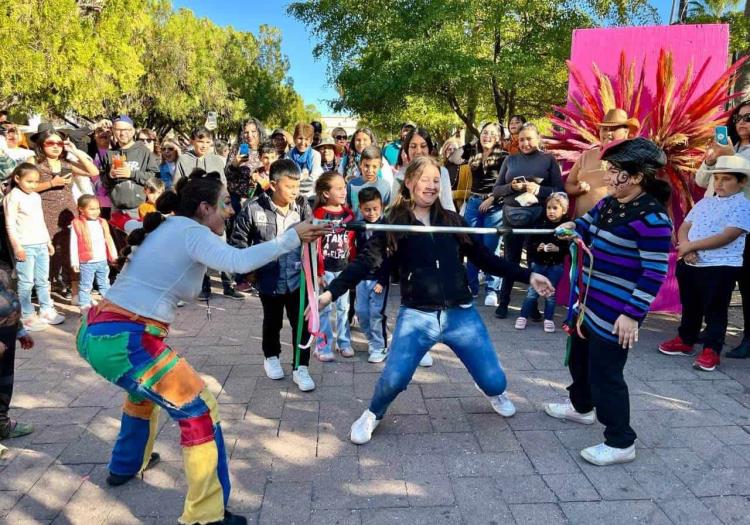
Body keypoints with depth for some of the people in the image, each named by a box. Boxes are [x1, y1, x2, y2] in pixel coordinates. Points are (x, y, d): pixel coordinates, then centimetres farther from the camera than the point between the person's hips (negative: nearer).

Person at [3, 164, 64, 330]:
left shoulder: (36, 197, 13)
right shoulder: (13, 197, -7)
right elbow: (10, 224, -11)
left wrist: (48, 241, 21)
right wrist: (17, 246, -16)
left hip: (41, 245, 7)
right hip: (25, 246, -7)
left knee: (43, 280, 12)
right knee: (26, 282, -3)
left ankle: (46, 310, 21)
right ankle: (27, 316, 4)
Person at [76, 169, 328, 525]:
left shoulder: (165, 227, 15)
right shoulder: (190, 232, -10)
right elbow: (238, 262, -27)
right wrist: (292, 238, -22)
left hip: (96, 333, 10)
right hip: (124, 341, -10)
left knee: (146, 386, 36)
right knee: (200, 411, -3)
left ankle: (126, 465, 54)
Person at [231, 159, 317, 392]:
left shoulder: (302, 205, -8)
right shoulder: (253, 208, -16)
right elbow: (239, 241, -5)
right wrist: (244, 273, -5)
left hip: (298, 277, 1)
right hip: (269, 279, -1)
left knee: (302, 324, 5)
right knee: (272, 322, 19)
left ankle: (301, 368, 21)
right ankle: (271, 357, 44)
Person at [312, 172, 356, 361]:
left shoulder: (348, 214, 6)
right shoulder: (319, 214, -11)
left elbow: (351, 243, 10)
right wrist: (318, 272, -13)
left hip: (344, 269, 5)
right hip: (326, 270, -5)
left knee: (343, 307, 12)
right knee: (325, 308, 2)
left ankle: (344, 342, 25)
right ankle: (323, 347, 11)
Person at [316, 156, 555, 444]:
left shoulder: (453, 221, 8)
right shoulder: (394, 225, -1)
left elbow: (484, 258, 11)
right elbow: (365, 262, -10)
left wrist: (527, 275, 7)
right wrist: (330, 292, -22)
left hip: (461, 314, 3)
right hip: (416, 315, -2)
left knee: (494, 381, 5)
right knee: (393, 379, -15)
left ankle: (496, 395, 45)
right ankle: (373, 415, 21)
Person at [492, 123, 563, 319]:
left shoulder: (548, 160, 4)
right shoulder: (510, 160, 10)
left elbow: (560, 190, -1)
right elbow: (496, 190, 8)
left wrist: (539, 189, -17)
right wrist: (511, 187, -12)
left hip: (538, 216, -1)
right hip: (512, 215, 2)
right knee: (511, 259, 7)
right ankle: (503, 302, 17)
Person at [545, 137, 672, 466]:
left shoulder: (652, 218, -22)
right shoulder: (609, 204, 4)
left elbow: (655, 273, -22)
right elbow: (588, 224, 23)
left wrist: (632, 314, -23)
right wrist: (572, 228, 2)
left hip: (615, 312, -9)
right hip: (589, 301, 10)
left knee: (604, 372, 0)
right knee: (579, 356, 25)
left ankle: (620, 443, 18)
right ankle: (581, 407, 49)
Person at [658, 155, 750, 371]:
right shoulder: (704, 203, 14)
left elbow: (727, 237, -18)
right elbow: (684, 227, 10)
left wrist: (691, 246, -16)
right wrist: (685, 246, -12)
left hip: (721, 267, -7)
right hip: (689, 264, 7)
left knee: (715, 311, 3)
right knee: (689, 306, 19)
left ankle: (711, 351, 13)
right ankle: (685, 341, 33)